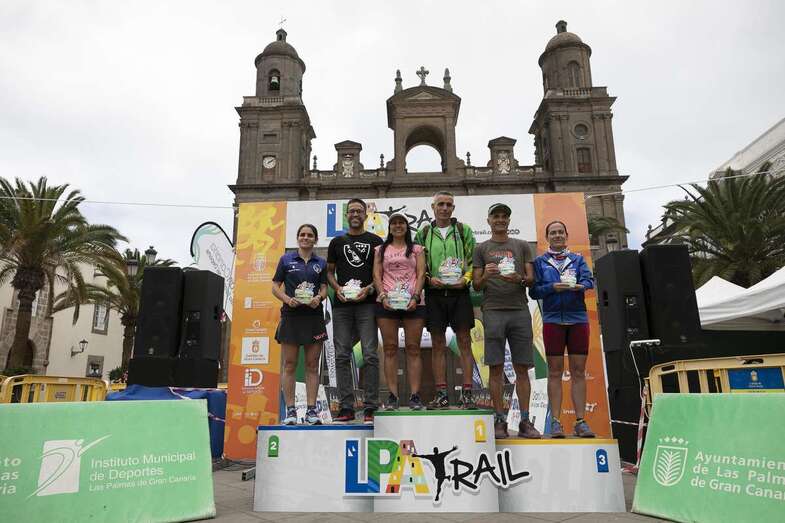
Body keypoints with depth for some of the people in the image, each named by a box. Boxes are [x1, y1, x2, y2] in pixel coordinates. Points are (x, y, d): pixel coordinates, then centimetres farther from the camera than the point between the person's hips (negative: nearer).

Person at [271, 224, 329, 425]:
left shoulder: (321, 263, 11)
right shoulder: (286, 259, 6)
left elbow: (324, 288, 10)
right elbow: (275, 287, 5)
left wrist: (318, 298, -12)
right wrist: (287, 299, -13)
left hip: (314, 316, 2)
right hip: (291, 315, -1)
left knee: (312, 365, 3)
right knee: (289, 365, 1)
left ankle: (311, 410, 9)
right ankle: (290, 410, 8)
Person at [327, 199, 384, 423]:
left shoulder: (375, 241, 11)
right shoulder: (337, 242, 17)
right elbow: (330, 271, 16)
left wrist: (368, 289, -10)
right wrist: (337, 288, -4)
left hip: (367, 303, -2)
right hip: (342, 304, 3)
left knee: (370, 355, -7)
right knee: (342, 356, 1)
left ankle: (370, 407, -1)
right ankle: (346, 407, 8)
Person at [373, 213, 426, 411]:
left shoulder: (416, 249, 14)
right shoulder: (381, 250, 16)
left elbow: (421, 275, 4)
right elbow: (377, 275, 7)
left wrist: (415, 297, -11)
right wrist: (383, 296, -9)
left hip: (412, 302, -1)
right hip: (387, 302, 1)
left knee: (413, 348, -2)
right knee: (390, 349, -1)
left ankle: (415, 396, 1)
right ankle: (392, 396, 3)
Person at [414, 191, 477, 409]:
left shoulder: (464, 230, 8)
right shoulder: (423, 234, 10)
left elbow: (474, 260, 5)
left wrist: (465, 279, -10)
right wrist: (428, 279, -8)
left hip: (459, 293, -1)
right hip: (434, 294, 1)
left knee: (464, 343, 0)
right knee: (438, 345, 4)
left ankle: (467, 393, 6)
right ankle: (441, 395, 11)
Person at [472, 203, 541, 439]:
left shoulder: (522, 246, 17)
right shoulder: (481, 249, 13)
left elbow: (531, 279, 10)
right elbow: (476, 285, 8)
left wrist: (518, 279, -12)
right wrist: (485, 276, -13)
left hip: (520, 311, 1)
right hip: (493, 311, -1)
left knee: (522, 368, 2)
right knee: (496, 368, -3)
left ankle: (525, 421, 7)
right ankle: (500, 421, 4)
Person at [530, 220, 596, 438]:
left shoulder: (578, 259, 13)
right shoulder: (540, 261, 9)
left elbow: (590, 280, -1)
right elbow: (534, 291, 1)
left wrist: (580, 286, -22)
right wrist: (553, 287, -16)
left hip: (578, 318, 2)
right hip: (553, 319, -2)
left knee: (579, 371, 3)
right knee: (555, 372, 0)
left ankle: (580, 421, 8)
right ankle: (555, 422, 4)